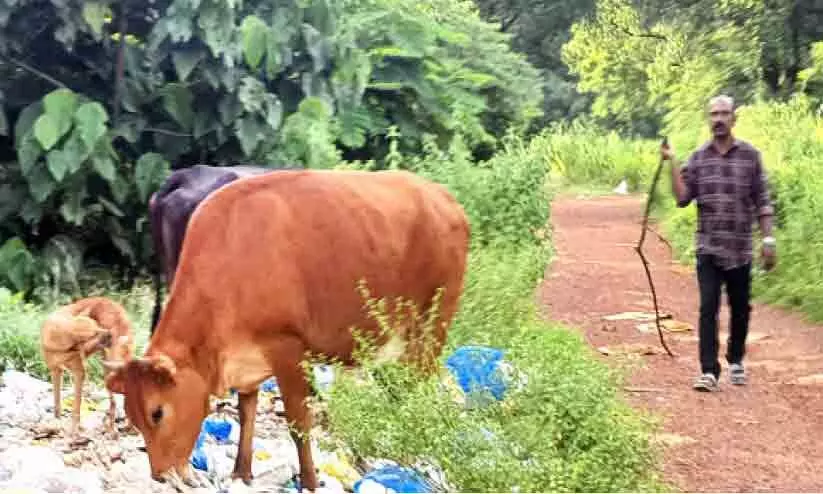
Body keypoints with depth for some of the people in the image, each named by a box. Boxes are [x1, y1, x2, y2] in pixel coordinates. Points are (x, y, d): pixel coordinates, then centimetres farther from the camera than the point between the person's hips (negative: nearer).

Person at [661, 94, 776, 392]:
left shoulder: (750, 155, 2)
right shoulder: (698, 158, 5)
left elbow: (762, 202, 2)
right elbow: (682, 198, -2)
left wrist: (768, 239, -3)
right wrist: (672, 164, -9)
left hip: (740, 249, 0)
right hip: (708, 248, 0)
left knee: (740, 309, 12)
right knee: (708, 309, -8)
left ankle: (736, 362, 32)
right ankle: (709, 372, -8)